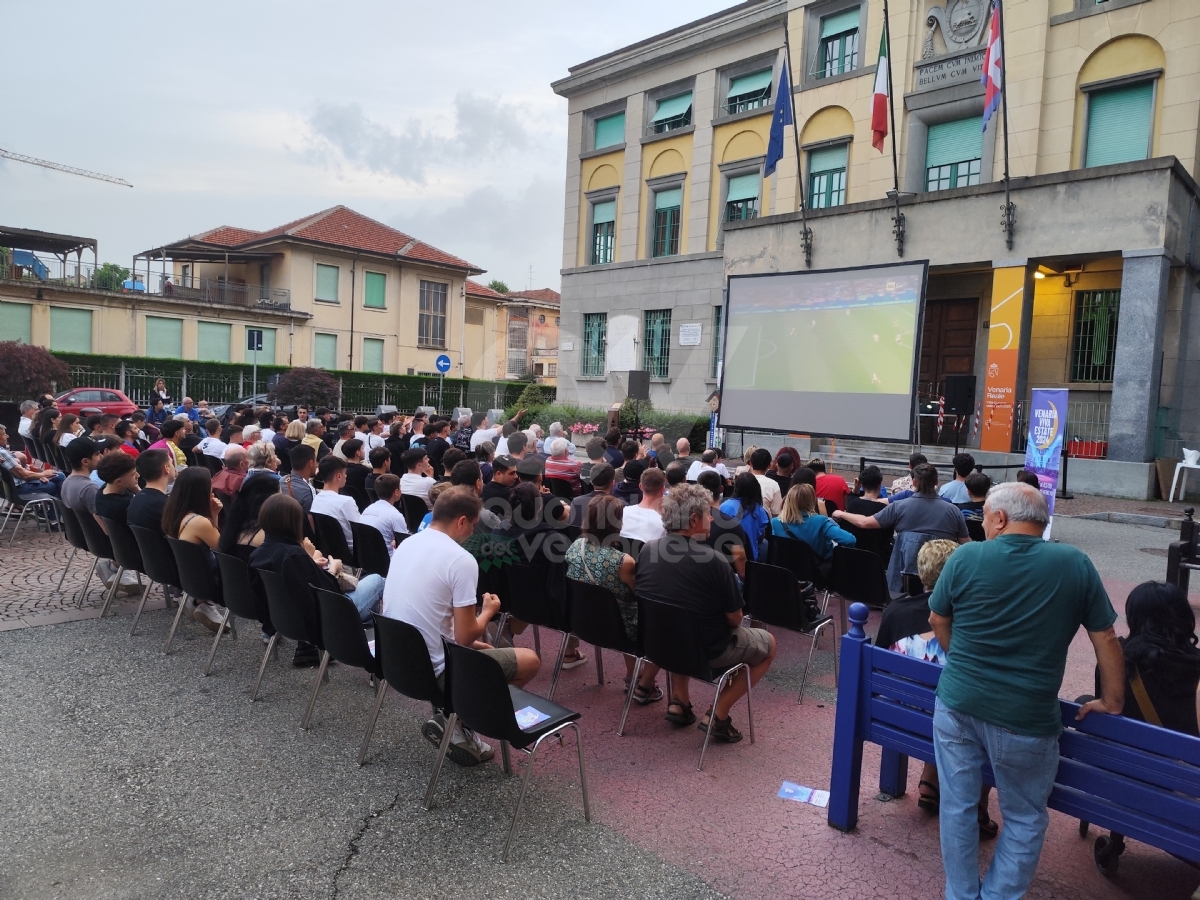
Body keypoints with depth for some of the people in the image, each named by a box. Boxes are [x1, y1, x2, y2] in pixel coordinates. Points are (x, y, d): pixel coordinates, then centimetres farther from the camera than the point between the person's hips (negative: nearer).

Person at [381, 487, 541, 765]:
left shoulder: (406, 544, 5)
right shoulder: (461, 560, -20)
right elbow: (465, 637, -18)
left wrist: (474, 644, 20)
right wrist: (488, 611, 3)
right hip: (432, 670, -8)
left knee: (482, 650, 30)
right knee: (530, 660, 6)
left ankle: (452, 718, 13)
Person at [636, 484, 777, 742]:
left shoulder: (646, 550, -7)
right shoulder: (714, 561, -24)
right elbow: (734, 619, -13)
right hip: (705, 650, -5)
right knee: (768, 644, 18)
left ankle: (678, 701, 26)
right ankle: (717, 715, 10)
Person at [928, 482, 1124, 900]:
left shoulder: (965, 557, -6)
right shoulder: (1075, 564, -6)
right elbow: (1106, 638, 1)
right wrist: (1112, 702, 15)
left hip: (957, 704, 1)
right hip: (1026, 719, -1)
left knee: (957, 806, 15)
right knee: (1024, 818, 17)